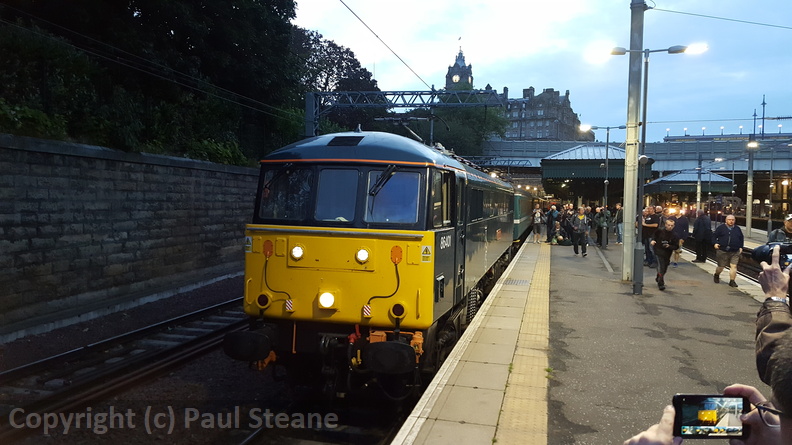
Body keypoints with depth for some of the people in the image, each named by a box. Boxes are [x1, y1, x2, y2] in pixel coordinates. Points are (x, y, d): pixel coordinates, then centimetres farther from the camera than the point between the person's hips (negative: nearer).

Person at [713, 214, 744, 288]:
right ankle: (716, 275, 35)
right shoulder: (721, 228, 3)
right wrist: (715, 243, -12)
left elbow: (741, 239, 22)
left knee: (733, 266, -7)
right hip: (722, 251, -2)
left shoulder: (737, 229, 14)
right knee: (721, 266, 7)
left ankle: (732, 281, 0)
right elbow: (714, 235, 3)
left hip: (735, 252, 2)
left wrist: (740, 247, 11)